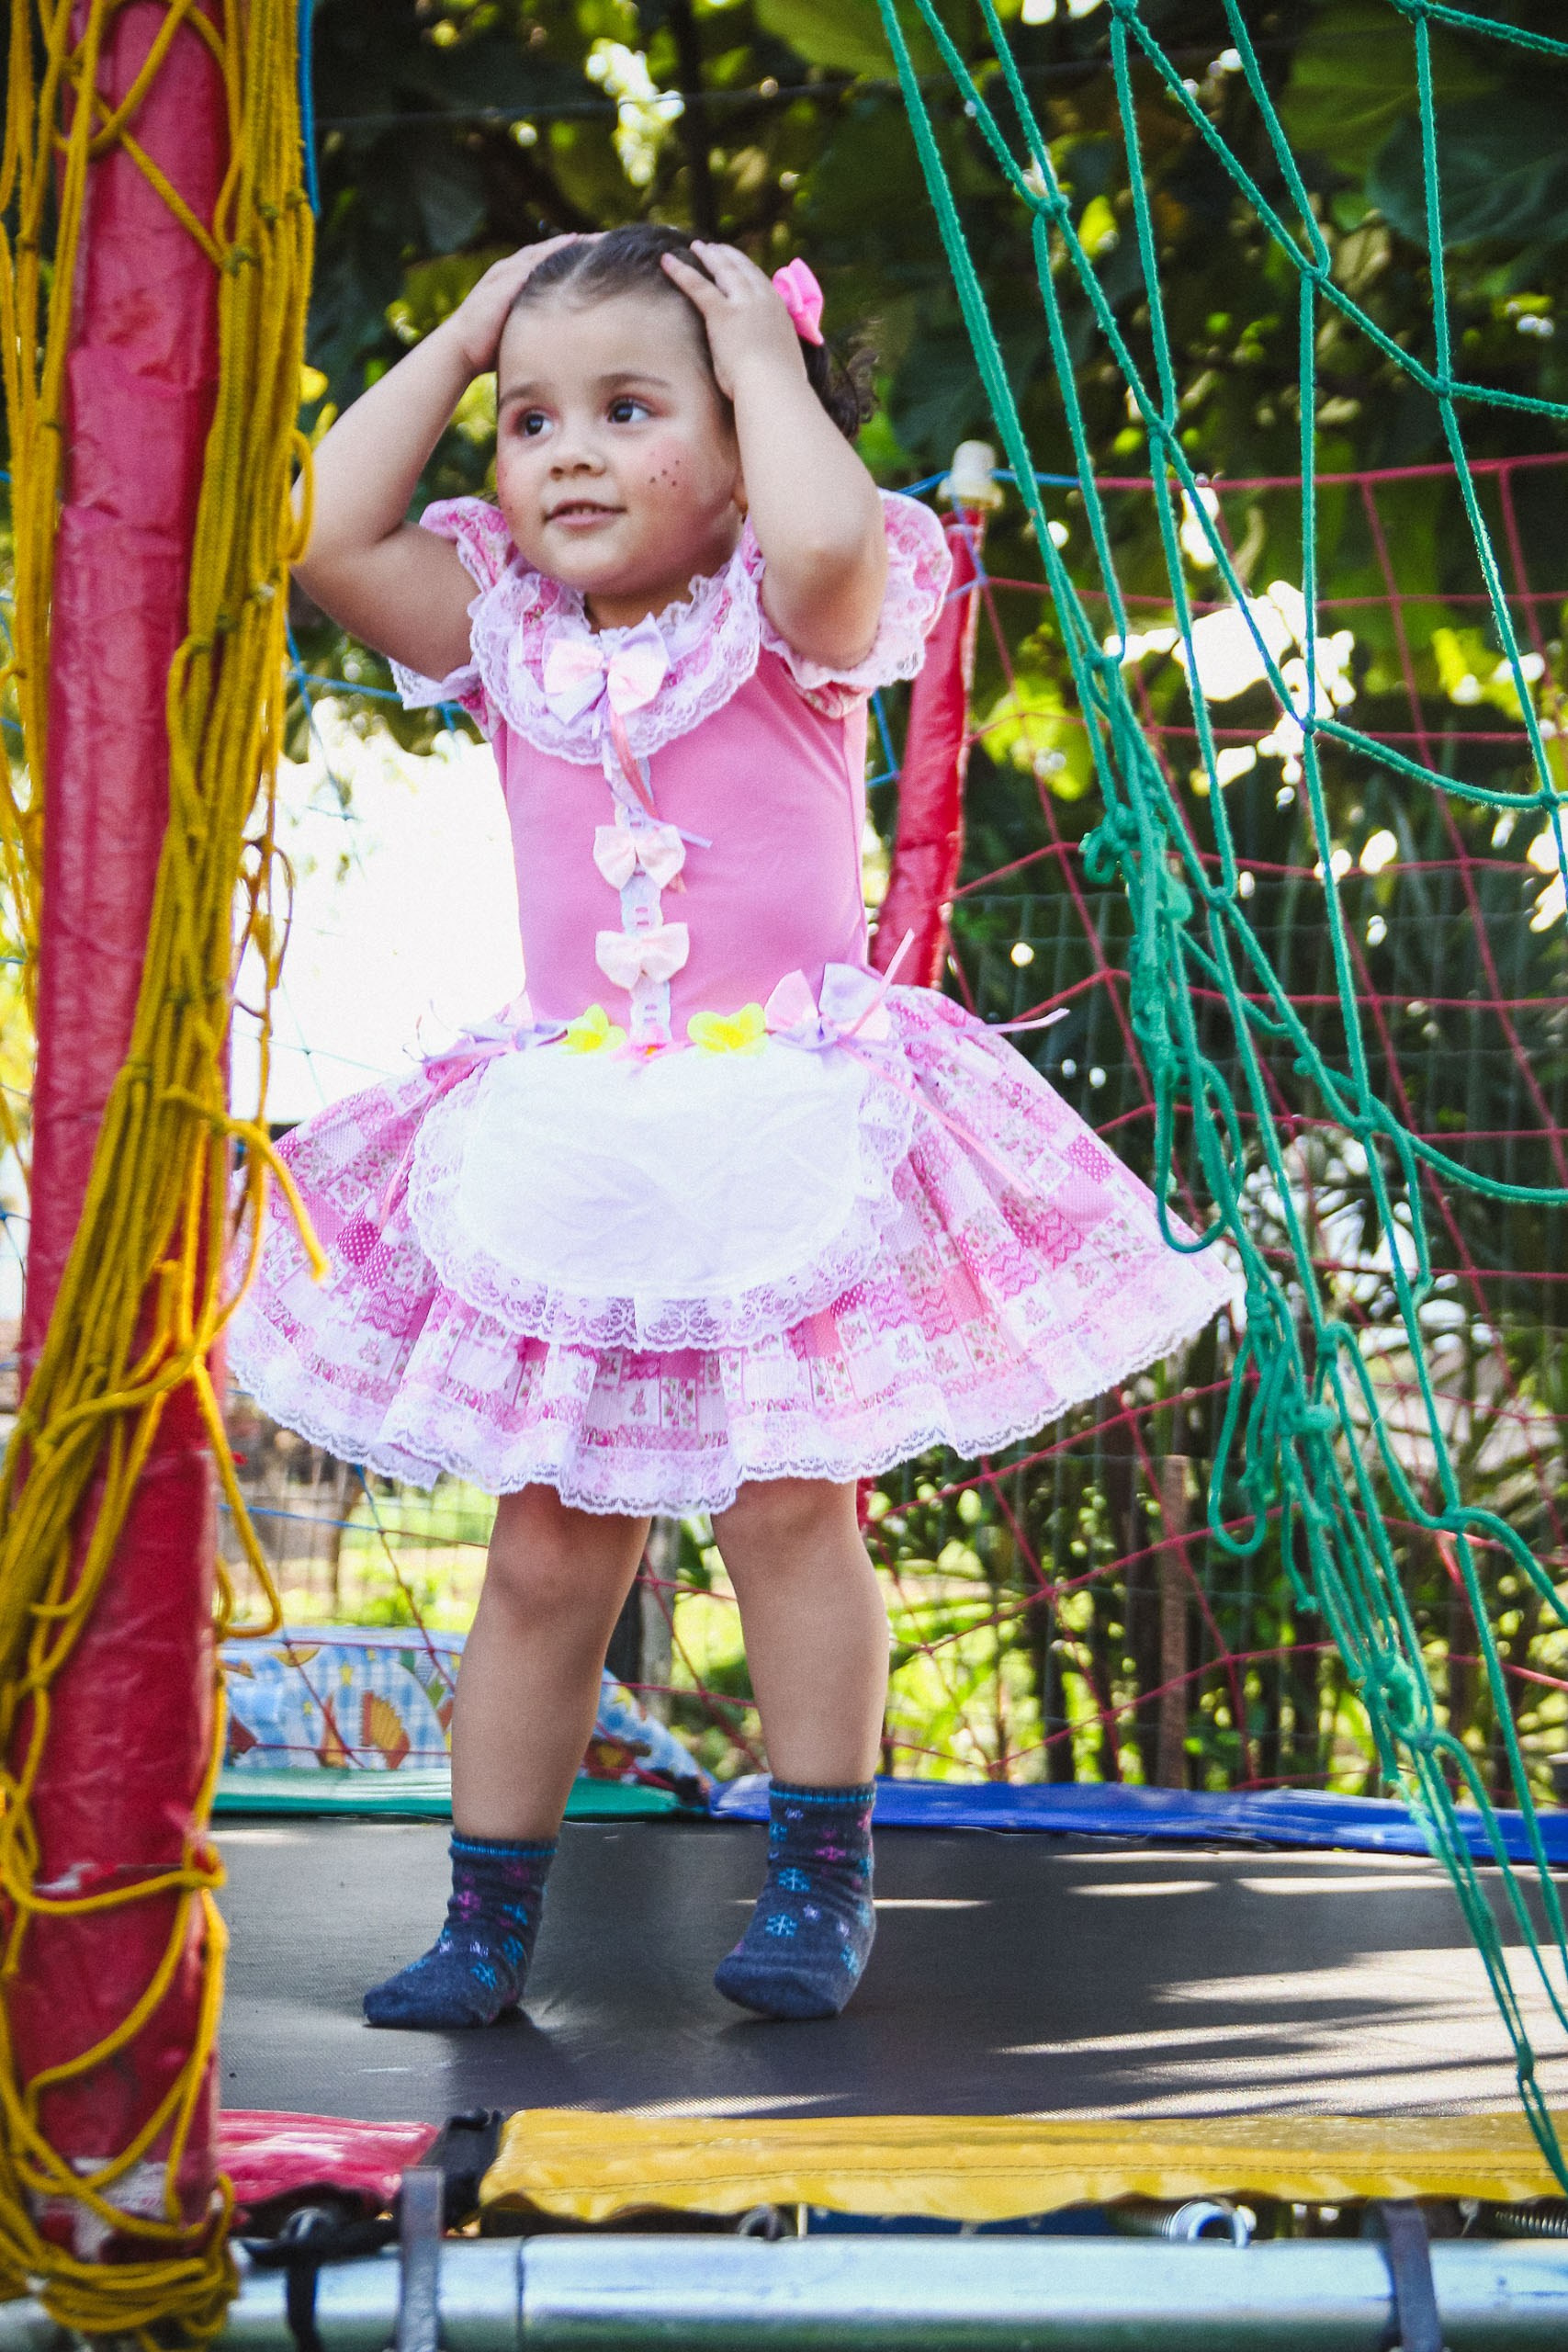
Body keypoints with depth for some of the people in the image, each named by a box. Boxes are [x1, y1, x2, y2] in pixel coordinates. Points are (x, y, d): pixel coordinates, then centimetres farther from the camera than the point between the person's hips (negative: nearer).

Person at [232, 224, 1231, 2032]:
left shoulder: (784, 624, -3)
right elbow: (323, 536, -2)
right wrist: (456, 341, 5)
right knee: (548, 1545, 5)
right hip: (563, 1148, 3)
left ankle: (821, 1882, 14)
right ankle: (488, 1915, 15)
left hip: (790, 1124, -3)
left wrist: (765, 353, -11)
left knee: (788, 1508, -1)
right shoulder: (509, 636, 8)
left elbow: (830, 540, -26)